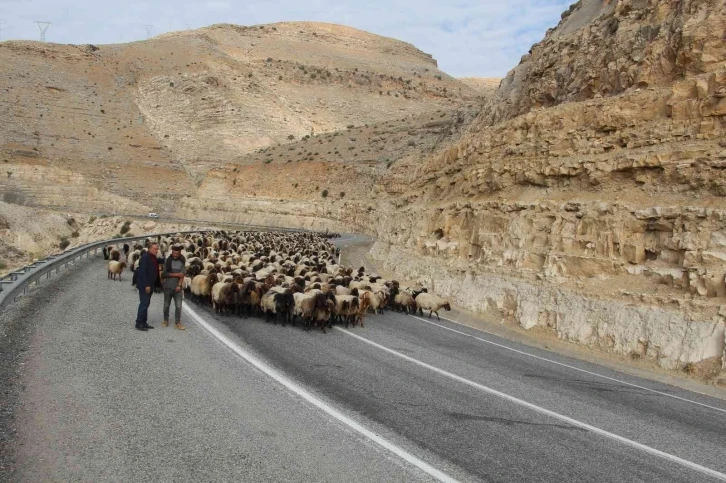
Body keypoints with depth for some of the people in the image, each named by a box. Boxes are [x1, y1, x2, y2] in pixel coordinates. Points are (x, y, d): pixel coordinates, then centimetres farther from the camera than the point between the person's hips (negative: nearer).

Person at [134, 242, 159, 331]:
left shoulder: (153, 258, 12)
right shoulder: (145, 257, -16)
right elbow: (142, 272, -21)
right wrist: (146, 285, -22)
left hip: (149, 285, 9)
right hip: (144, 285, -9)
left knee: (146, 304, 12)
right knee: (144, 303, -7)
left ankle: (144, 322, 18)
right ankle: (139, 323, -1)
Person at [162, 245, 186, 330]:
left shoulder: (182, 262, 0)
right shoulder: (167, 260, -2)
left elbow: (182, 274, -4)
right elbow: (165, 273, -8)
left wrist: (179, 285, -13)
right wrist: (176, 274, -14)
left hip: (177, 287, 0)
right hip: (167, 286, 0)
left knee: (178, 305, -3)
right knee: (166, 305, 11)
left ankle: (177, 322, 7)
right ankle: (166, 320, 26)